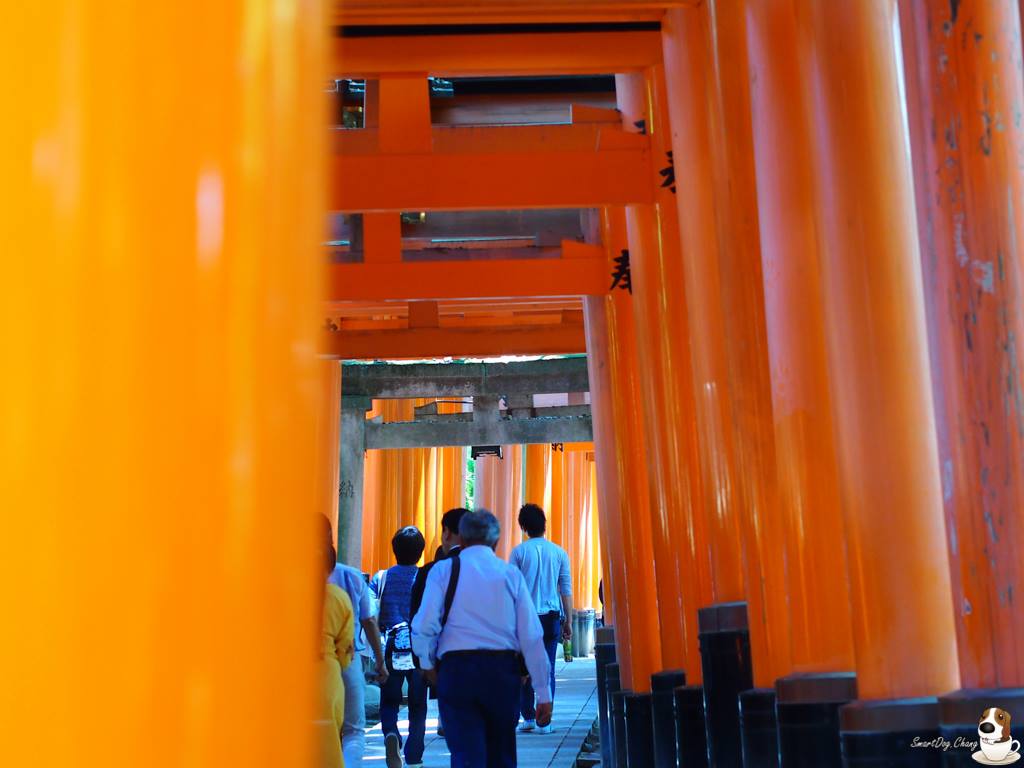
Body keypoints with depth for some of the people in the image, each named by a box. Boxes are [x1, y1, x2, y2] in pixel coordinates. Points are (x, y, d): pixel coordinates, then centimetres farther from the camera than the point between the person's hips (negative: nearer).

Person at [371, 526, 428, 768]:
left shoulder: (381, 578, 3)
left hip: (390, 649, 1)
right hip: (420, 650, -1)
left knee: (389, 703, 12)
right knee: (418, 707, 11)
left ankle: (391, 734, -17)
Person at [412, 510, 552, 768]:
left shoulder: (443, 570, 3)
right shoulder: (511, 574, 6)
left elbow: (424, 626, -8)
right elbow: (532, 636, 2)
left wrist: (427, 664, 11)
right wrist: (543, 693, 6)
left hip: (456, 669, -2)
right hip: (504, 669, 2)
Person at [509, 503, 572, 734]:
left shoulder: (519, 552, -2)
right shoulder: (559, 552, 3)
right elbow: (566, 591, 4)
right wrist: (568, 622, 10)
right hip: (551, 617, 1)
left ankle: (528, 717, 6)